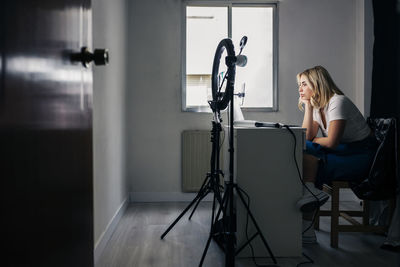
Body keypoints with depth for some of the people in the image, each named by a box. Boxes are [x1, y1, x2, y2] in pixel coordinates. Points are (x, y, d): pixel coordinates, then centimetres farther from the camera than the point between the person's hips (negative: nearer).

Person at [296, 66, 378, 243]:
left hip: (361, 157, -8)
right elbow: (307, 136, -5)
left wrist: (314, 141, -3)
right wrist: (308, 105, -2)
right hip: (343, 152, 8)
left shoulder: (338, 102, -16)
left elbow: (331, 142, -22)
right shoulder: (317, 105, 10)